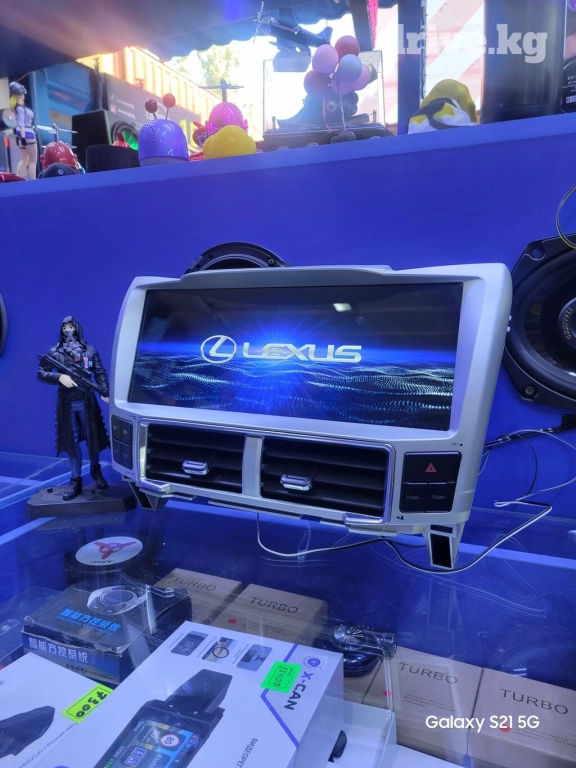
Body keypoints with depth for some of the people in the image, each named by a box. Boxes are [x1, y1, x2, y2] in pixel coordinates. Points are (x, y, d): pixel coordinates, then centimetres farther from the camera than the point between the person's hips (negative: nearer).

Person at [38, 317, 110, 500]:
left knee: (93, 437, 7)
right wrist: (59, 377, -17)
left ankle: (96, 470, 31)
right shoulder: (53, 352, 2)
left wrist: (105, 393, -11)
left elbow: (100, 373, 1)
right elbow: (41, 373, 0)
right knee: (71, 442, 6)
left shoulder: (90, 351, 2)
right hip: (66, 404, 1)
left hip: (87, 402, 0)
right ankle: (75, 480, 15)